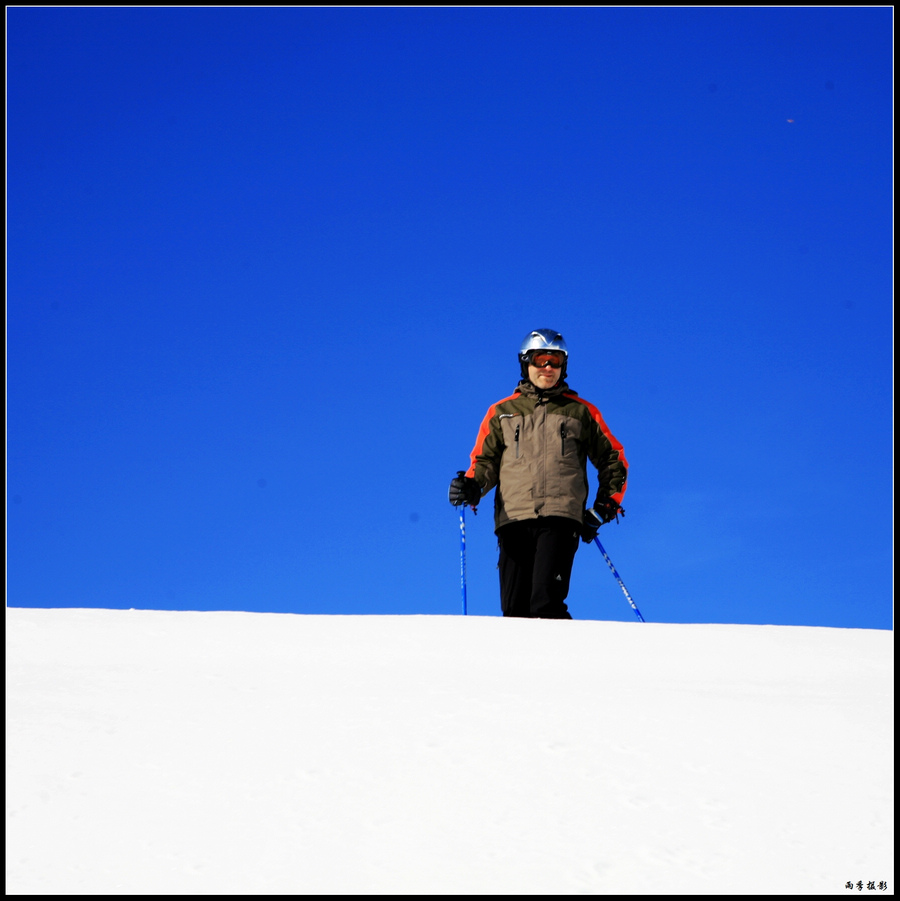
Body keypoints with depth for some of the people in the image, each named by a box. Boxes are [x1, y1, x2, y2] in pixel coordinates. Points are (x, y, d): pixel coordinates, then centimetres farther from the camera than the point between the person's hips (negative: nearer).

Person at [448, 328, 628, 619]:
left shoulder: (580, 412, 16)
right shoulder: (502, 412, 19)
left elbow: (613, 460, 21)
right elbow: (485, 460, 17)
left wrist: (604, 506, 9)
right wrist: (472, 486, -5)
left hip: (560, 519, -2)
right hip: (514, 518, 2)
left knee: (546, 604, -18)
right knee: (514, 608, -2)